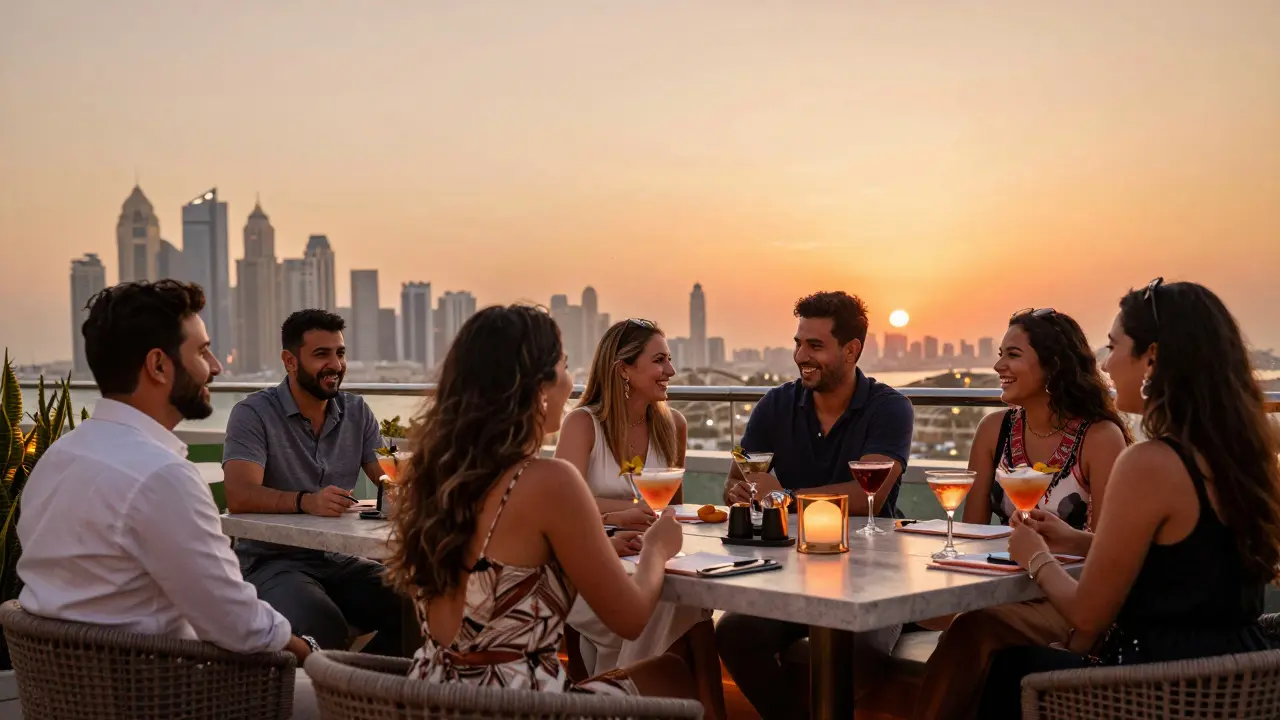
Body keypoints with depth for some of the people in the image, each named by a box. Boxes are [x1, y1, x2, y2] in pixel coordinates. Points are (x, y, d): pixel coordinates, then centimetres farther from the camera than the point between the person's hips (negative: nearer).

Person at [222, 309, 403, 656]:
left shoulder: (356, 412, 11)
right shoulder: (253, 413, -6)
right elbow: (239, 495, -20)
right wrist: (306, 501, -38)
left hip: (337, 560, 5)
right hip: (271, 560, -5)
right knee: (324, 628, -35)